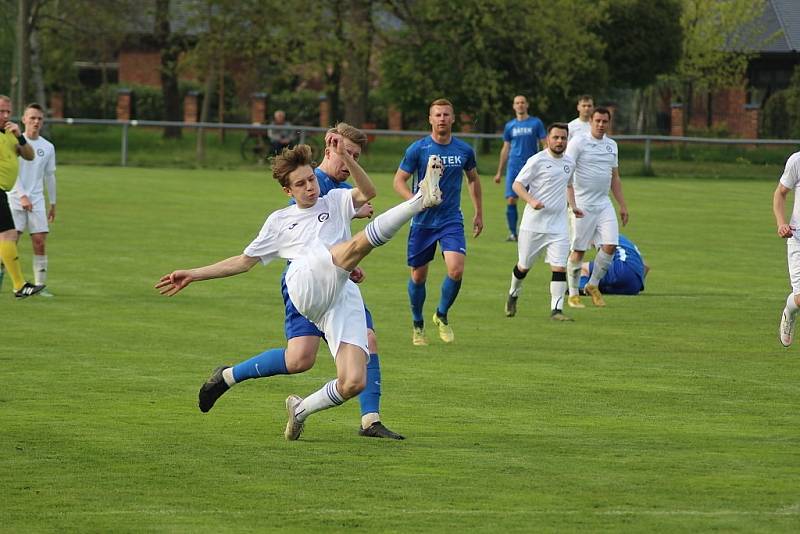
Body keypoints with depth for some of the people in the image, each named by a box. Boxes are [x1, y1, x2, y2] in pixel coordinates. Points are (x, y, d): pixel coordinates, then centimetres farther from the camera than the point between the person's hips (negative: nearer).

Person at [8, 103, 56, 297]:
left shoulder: (48, 147, 10)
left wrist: (53, 204, 18)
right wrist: (22, 196, -19)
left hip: (37, 202, 3)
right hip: (15, 201, -3)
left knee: (40, 242, -4)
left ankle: (40, 285, -1)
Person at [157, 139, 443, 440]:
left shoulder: (335, 201, 28)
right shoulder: (279, 221, 31)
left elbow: (367, 193, 6)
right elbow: (244, 261, 37)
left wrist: (344, 156, -8)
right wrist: (193, 276, 34)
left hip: (345, 299, 1)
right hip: (305, 289, -1)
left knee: (353, 383, -16)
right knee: (356, 245, -34)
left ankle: (301, 409, 11)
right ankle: (421, 200, -46)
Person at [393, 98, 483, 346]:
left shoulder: (464, 150, 2)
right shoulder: (418, 149, -7)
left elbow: (473, 179, 19)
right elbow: (399, 181, -4)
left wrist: (479, 213, 21)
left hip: (452, 220, 1)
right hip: (422, 222, -1)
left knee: (456, 269, -18)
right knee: (418, 276, 5)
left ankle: (442, 315, 7)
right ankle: (418, 325, 27)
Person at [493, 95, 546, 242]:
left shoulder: (536, 123, 4)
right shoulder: (510, 126, 11)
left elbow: (545, 144, 3)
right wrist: (499, 172, 16)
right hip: (513, 167, 2)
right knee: (511, 200, -7)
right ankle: (512, 232, 0)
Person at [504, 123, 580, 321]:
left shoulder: (569, 163, 10)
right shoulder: (537, 161, -9)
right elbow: (517, 184, -9)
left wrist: (572, 206, 18)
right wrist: (531, 201, -25)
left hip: (558, 225, 4)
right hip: (533, 223, -4)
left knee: (560, 267, -10)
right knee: (524, 266, 9)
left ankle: (556, 309, -7)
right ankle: (513, 294, 37)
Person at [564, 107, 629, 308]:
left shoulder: (612, 145, 13)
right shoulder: (578, 143, -6)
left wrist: (622, 205, 16)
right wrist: (572, 203, -21)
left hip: (604, 204, 6)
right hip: (583, 205, -6)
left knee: (610, 245, -6)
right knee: (578, 250, -2)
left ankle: (593, 285, 14)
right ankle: (573, 294, 10)